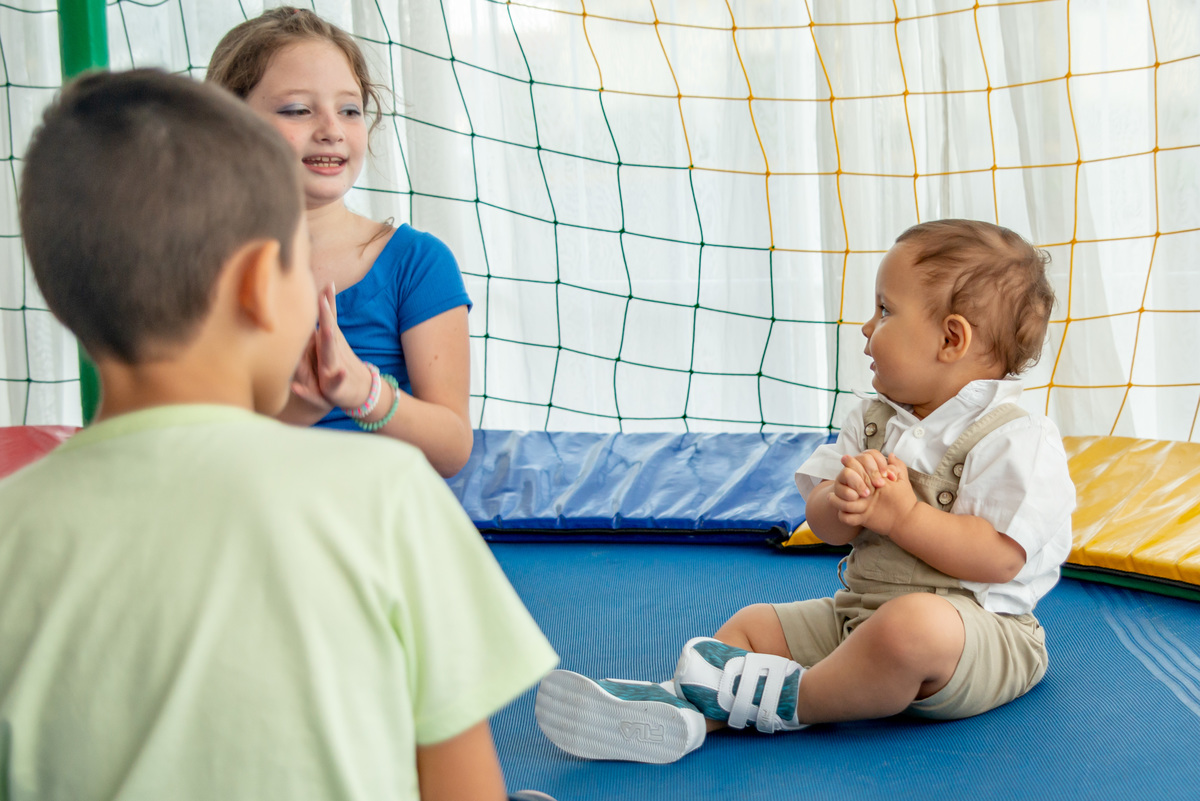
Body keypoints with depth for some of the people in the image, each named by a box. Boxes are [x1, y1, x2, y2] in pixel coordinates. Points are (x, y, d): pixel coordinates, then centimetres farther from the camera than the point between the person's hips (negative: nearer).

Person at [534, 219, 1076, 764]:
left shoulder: (1016, 440, -13)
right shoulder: (871, 420, 12)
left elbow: (1000, 557, -21)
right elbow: (823, 524, 8)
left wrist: (902, 515, -22)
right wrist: (842, 503, -17)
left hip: (979, 625, -8)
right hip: (859, 610, 8)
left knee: (913, 624, -39)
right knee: (752, 624, 2)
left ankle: (787, 700, -18)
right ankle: (679, 706, -25)